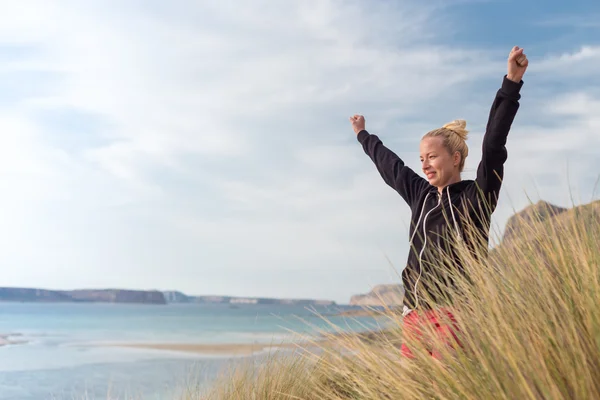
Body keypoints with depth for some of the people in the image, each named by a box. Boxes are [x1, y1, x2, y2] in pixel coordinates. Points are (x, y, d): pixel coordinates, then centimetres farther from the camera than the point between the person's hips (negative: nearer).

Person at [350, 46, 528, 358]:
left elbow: (494, 146, -13)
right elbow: (387, 163, 30)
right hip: (415, 314, 6)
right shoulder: (420, 195, 16)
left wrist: (511, 84, -21)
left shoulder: (476, 196, -1)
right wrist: (363, 136, 45)